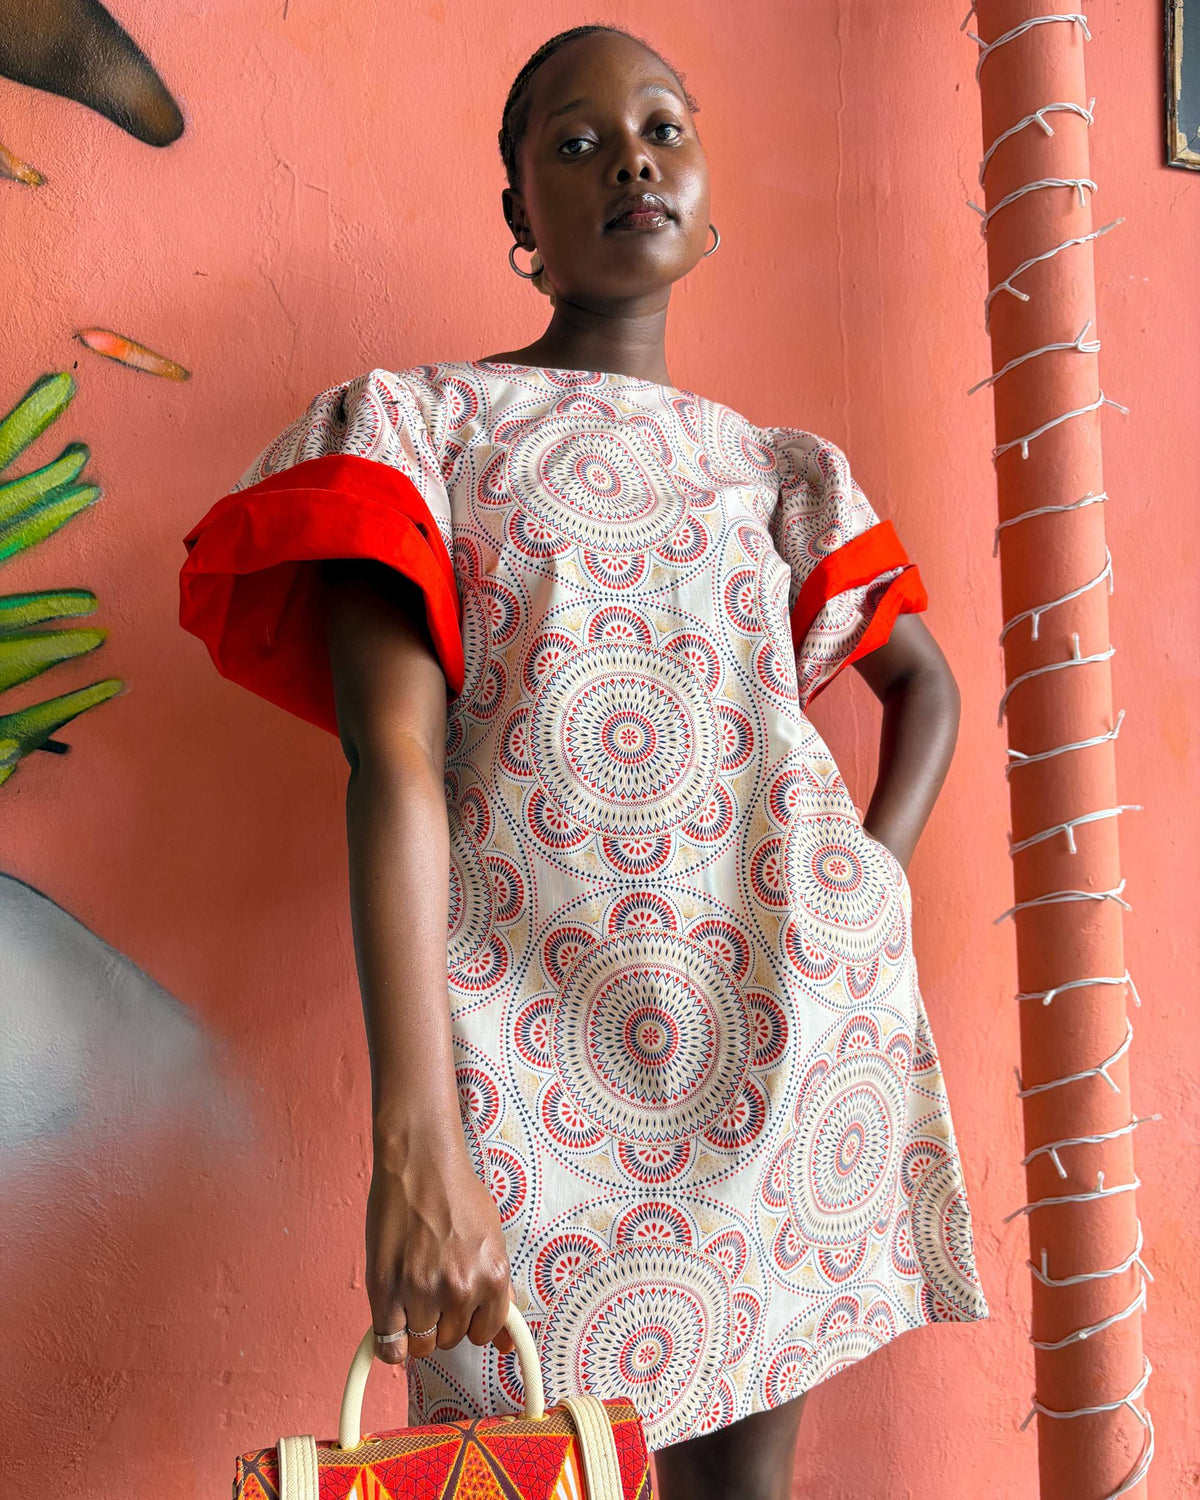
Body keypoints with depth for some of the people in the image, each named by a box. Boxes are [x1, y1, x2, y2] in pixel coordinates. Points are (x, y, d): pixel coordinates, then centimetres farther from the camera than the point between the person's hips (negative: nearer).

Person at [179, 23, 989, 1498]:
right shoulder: (414, 422, 2)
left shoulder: (773, 469, 14)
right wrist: (413, 1135, -21)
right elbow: (393, 759, -12)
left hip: (797, 1019, 4)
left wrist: (875, 882, 7)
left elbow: (923, 679, 26)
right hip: (533, 1026, -3)